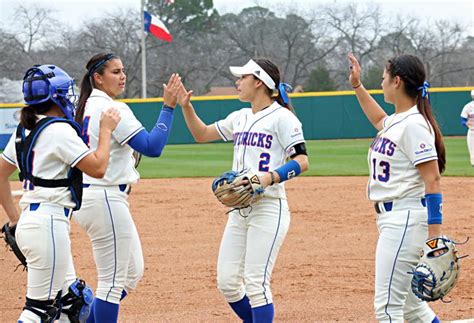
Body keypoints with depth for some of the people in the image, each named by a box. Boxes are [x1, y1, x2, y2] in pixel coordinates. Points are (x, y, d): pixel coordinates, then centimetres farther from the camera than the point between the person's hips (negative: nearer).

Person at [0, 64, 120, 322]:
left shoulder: (23, 130, 13)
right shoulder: (59, 130, -13)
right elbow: (98, 168, -16)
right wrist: (106, 130, -4)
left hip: (28, 222, 10)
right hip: (48, 223, -10)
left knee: (70, 300, 17)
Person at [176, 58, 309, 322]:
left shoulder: (282, 117, -7)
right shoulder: (240, 118, 17)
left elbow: (302, 161, -13)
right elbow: (202, 134, 25)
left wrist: (271, 177, -28)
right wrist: (185, 106, 11)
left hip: (269, 208, -8)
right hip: (239, 209, 8)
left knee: (256, 283, -12)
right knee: (227, 281, 6)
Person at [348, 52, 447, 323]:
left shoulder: (414, 125, -15)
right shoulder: (396, 121, 13)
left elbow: (433, 180, -20)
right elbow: (379, 120, 41)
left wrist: (435, 233, -25)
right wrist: (358, 86, 37)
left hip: (407, 217, -10)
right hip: (391, 219, 10)